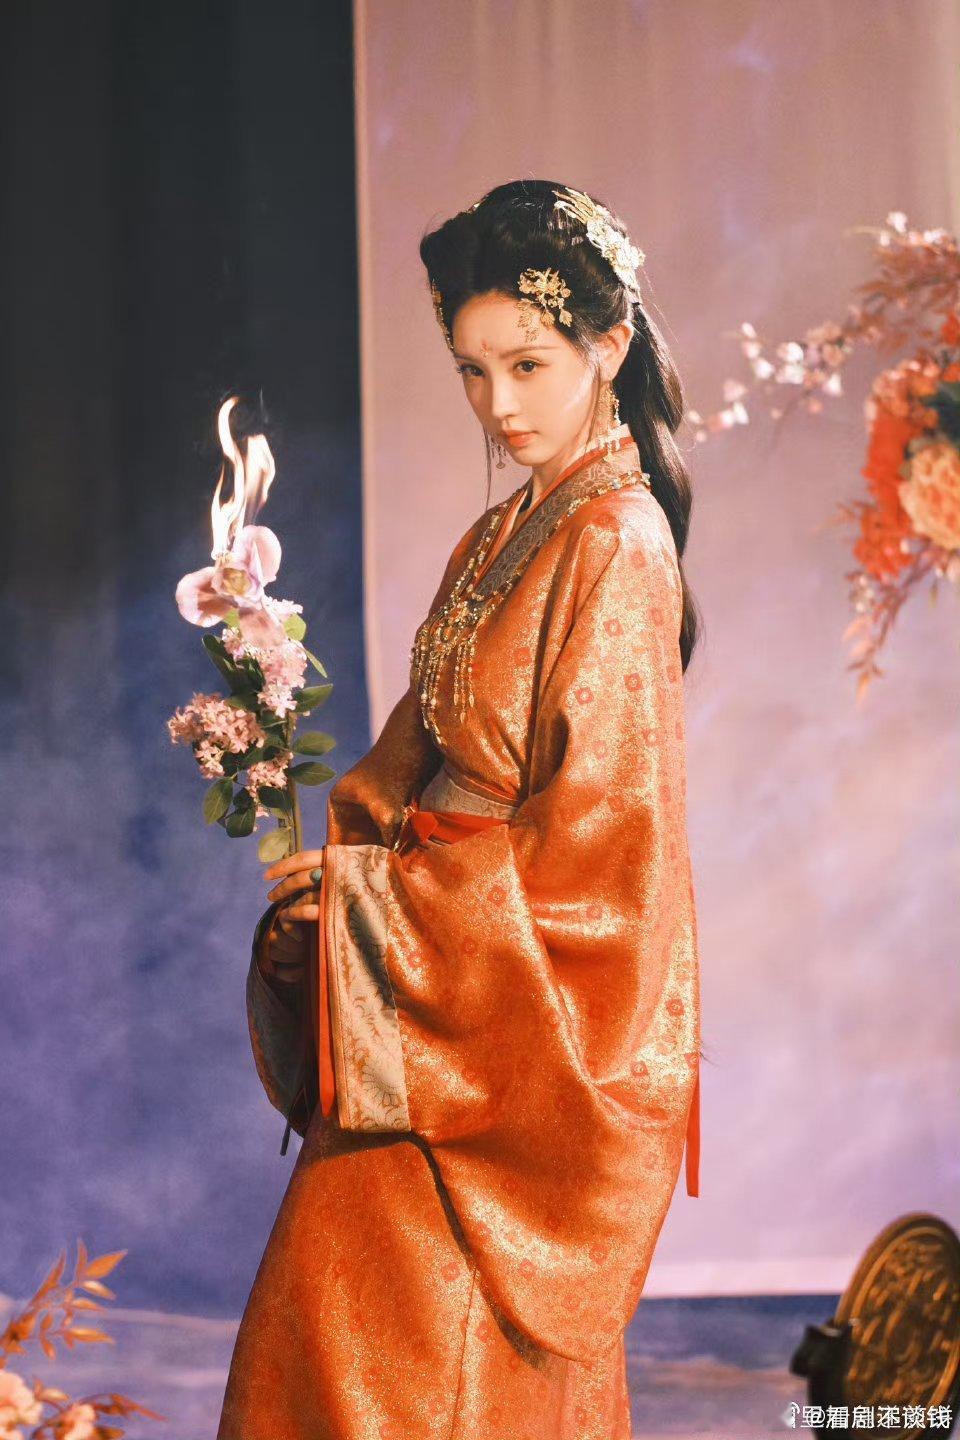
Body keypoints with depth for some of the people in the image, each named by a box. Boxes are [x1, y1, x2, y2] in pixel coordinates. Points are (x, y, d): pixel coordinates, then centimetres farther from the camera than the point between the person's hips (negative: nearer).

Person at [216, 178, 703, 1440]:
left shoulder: (615, 545, -14)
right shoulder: (497, 541, 13)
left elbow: (592, 830, -18)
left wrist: (360, 884, -15)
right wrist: (339, 845, -4)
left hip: (538, 1023, -8)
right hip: (459, 995, 8)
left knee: (365, 1299, -6)